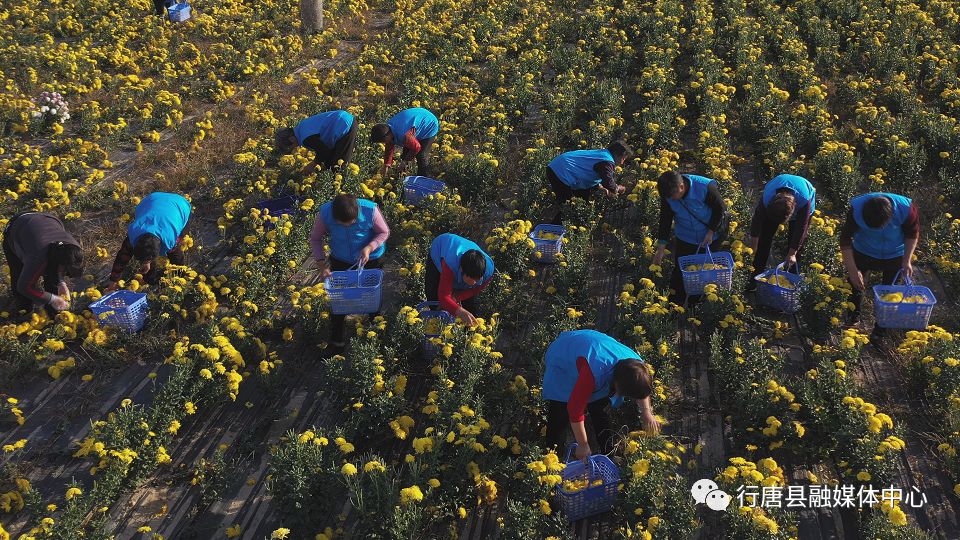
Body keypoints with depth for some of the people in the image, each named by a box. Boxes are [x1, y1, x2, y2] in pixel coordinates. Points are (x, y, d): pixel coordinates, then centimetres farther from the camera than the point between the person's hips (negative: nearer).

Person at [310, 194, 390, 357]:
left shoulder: (370, 210, -34)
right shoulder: (325, 213, -30)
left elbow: (384, 233, -16)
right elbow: (315, 238, -13)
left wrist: (369, 248, -32)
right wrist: (322, 264, -24)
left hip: (371, 259, -1)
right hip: (340, 261, 1)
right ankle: (337, 342, 23)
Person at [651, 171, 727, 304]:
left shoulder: (705, 188, -32)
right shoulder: (668, 195, -20)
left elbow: (720, 208, -15)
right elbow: (665, 220, -9)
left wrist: (711, 232, -16)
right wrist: (661, 249, -9)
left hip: (710, 238, -2)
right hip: (684, 239, 2)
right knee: (679, 273, 6)